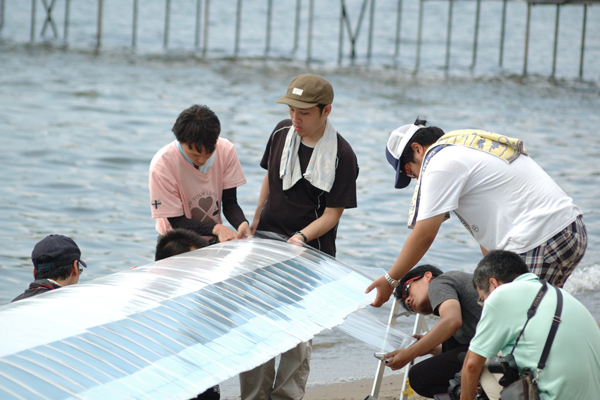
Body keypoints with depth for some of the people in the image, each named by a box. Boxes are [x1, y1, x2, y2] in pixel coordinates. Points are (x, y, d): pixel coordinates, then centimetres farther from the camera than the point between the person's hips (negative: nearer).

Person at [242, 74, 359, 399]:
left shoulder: (341, 156, -14)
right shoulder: (282, 132, 1)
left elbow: (332, 214, -13)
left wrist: (301, 237, -27)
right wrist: (255, 221, 17)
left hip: (311, 253, -4)